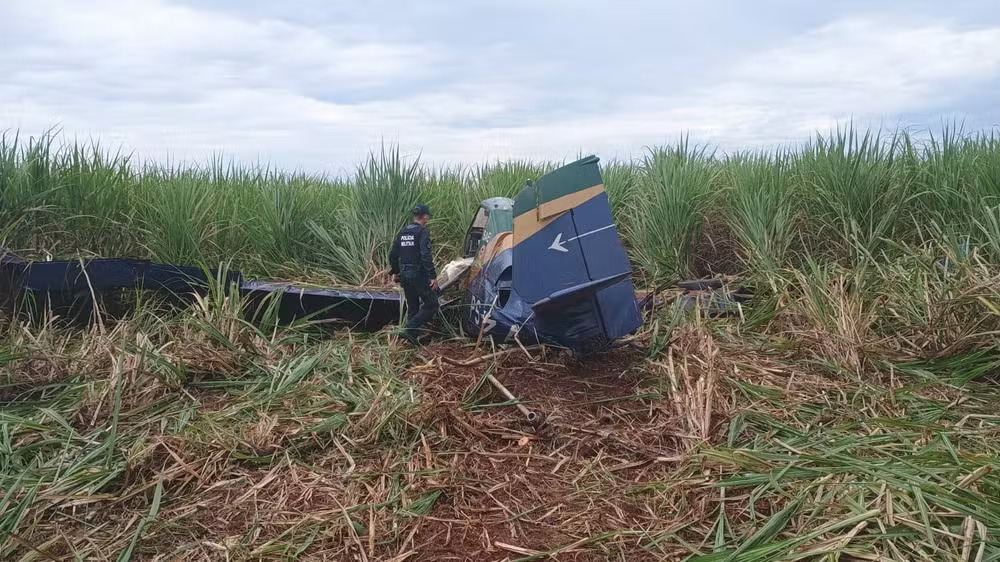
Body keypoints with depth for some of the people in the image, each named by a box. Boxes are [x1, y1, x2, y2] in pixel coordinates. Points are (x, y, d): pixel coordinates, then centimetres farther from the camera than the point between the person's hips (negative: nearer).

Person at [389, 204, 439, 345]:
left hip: (404, 275, 8)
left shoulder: (403, 232, 12)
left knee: (412, 307, 18)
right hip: (419, 275, -8)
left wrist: (395, 272, 26)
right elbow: (426, 255, -22)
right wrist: (433, 276, -21)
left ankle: (412, 338, 20)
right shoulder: (423, 231, -11)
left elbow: (393, 255, 15)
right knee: (431, 305, -1)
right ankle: (410, 328, -13)